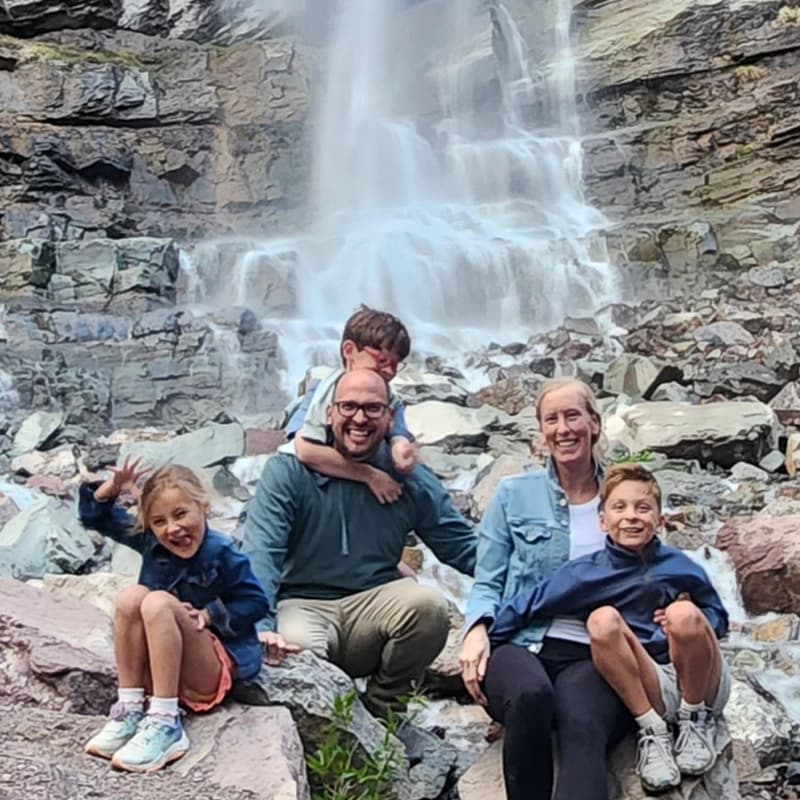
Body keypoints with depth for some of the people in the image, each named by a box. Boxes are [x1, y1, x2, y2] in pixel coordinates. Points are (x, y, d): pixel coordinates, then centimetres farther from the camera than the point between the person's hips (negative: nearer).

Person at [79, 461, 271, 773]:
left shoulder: (221, 553, -15)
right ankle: (129, 711, -19)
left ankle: (165, 724, -33)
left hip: (216, 669, -5)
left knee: (158, 603, -29)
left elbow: (257, 602, -9)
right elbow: (94, 516, 9)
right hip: (158, 669, 5)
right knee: (131, 596, -21)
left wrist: (209, 615, -20)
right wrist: (112, 487, -10)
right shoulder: (149, 540, 1)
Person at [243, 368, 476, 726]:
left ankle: (381, 708, 0)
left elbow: (466, 549, 8)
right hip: (304, 606, -3)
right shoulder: (288, 471, -3)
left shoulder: (410, 479, 5)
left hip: (374, 604, 3)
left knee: (429, 605, -28)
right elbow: (261, 555, -13)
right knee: (295, 652, -37)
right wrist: (261, 627, -29)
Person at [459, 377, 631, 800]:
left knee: (584, 728, -36)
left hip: (593, 655, 0)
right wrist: (477, 628, -11)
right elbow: (487, 582, 11)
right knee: (531, 694, -38)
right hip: (520, 643, 0)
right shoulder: (513, 494, 12)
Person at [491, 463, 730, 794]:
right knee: (602, 620, -26)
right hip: (649, 688, 0)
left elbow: (719, 619, 8)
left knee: (684, 613, -29)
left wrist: (687, 620, -13)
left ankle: (697, 719, -5)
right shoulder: (586, 572, -6)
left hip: (702, 681, 1)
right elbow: (525, 606, -6)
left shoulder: (680, 567, -4)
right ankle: (652, 731, -16)